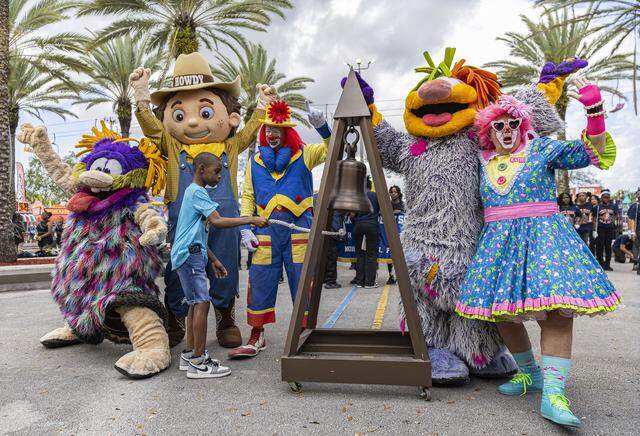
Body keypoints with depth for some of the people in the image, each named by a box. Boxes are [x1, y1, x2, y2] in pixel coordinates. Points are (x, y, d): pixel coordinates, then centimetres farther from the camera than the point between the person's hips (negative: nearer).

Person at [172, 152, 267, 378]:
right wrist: (251, 220, -24)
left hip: (191, 253, 11)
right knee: (202, 303, -12)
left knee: (195, 303, 13)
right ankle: (199, 362, -9)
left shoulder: (193, 192, 21)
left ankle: (189, 355, 21)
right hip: (190, 254, -11)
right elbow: (217, 221, -25)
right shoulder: (198, 192, -11)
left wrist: (213, 259, 23)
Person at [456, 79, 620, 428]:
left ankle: (553, 393, -17)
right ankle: (530, 374, 24)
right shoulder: (482, 161, 14)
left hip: (543, 235, -3)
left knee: (555, 309, -17)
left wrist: (594, 110, -9)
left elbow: (590, 153, 0)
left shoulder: (542, 148, 6)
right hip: (498, 241, 4)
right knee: (501, 312, 3)